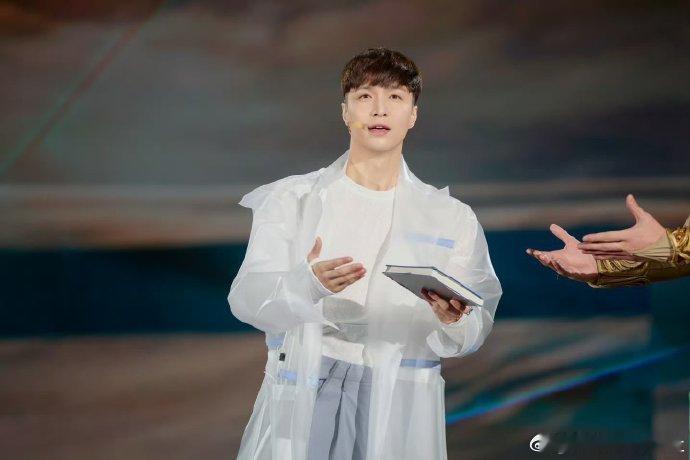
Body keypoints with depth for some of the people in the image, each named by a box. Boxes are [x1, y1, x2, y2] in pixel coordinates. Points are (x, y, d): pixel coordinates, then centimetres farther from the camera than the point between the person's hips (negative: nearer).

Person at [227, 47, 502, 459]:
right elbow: (247, 298, -4)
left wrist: (452, 321, -21)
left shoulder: (452, 218, 9)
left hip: (400, 409, 1)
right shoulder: (291, 200, 7)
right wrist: (308, 284, -25)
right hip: (302, 398, 0)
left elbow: (475, 331, 3)